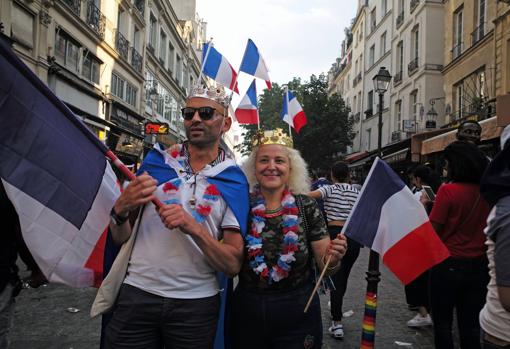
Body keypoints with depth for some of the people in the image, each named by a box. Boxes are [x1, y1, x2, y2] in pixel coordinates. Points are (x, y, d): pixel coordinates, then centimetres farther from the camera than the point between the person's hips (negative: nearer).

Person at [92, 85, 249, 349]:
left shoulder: (233, 181, -3)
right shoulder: (157, 161, 2)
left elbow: (233, 265, -7)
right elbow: (120, 237, 5)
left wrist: (194, 228, -22)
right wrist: (121, 210, -16)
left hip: (196, 303, -1)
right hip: (137, 295, 1)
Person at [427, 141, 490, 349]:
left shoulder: (448, 190, -16)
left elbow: (433, 230, -14)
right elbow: (487, 228, 12)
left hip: (448, 265, -5)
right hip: (478, 266, 5)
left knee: (442, 323, 10)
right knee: (471, 325, 13)